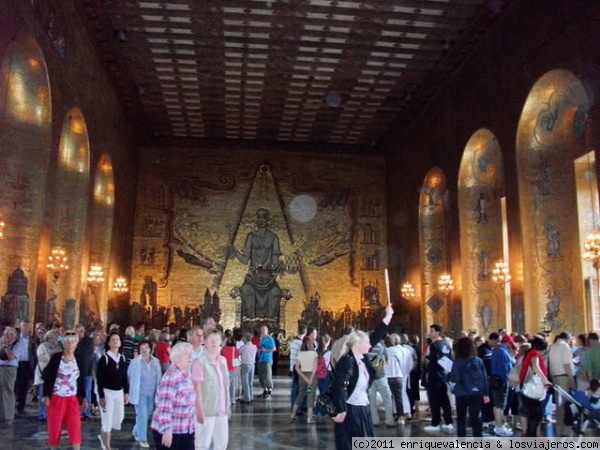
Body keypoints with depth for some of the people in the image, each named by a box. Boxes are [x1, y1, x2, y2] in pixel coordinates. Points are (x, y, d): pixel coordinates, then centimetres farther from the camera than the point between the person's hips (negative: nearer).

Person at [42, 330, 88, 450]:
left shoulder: (78, 359, 3)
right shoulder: (56, 357, -7)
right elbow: (47, 377, -7)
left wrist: (83, 397, 7)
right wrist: (46, 395, -13)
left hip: (72, 399, 2)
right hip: (56, 398, -2)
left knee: (75, 426, -3)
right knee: (55, 426, 7)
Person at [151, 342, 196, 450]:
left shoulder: (187, 375, 8)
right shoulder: (171, 377, -19)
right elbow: (164, 406, -24)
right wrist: (166, 430, -27)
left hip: (186, 430, 8)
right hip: (169, 430, -8)